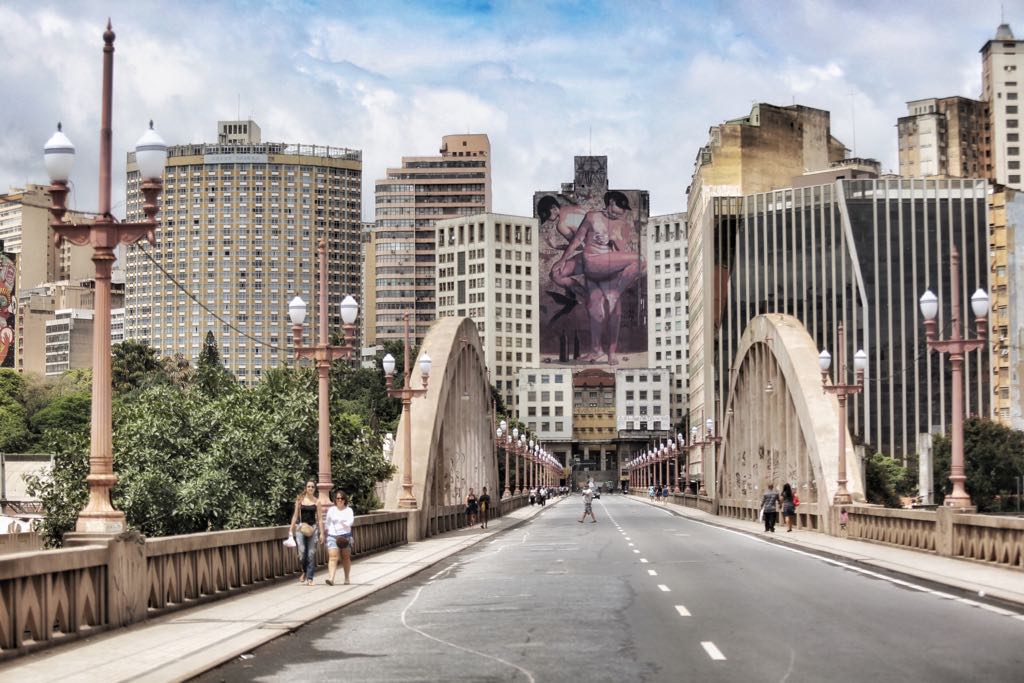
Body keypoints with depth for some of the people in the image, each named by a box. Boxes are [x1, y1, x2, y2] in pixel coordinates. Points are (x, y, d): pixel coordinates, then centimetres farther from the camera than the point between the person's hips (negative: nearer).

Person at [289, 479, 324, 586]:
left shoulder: (316, 501, 5)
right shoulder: (300, 500, 7)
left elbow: (320, 518, 5)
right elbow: (295, 516, 10)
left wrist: (321, 533, 0)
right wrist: (291, 530, 6)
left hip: (313, 528, 0)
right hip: (301, 528, 0)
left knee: (311, 554, -3)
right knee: (302, 551, -14)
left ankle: (309, 578, 4)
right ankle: (304, 571, 12)